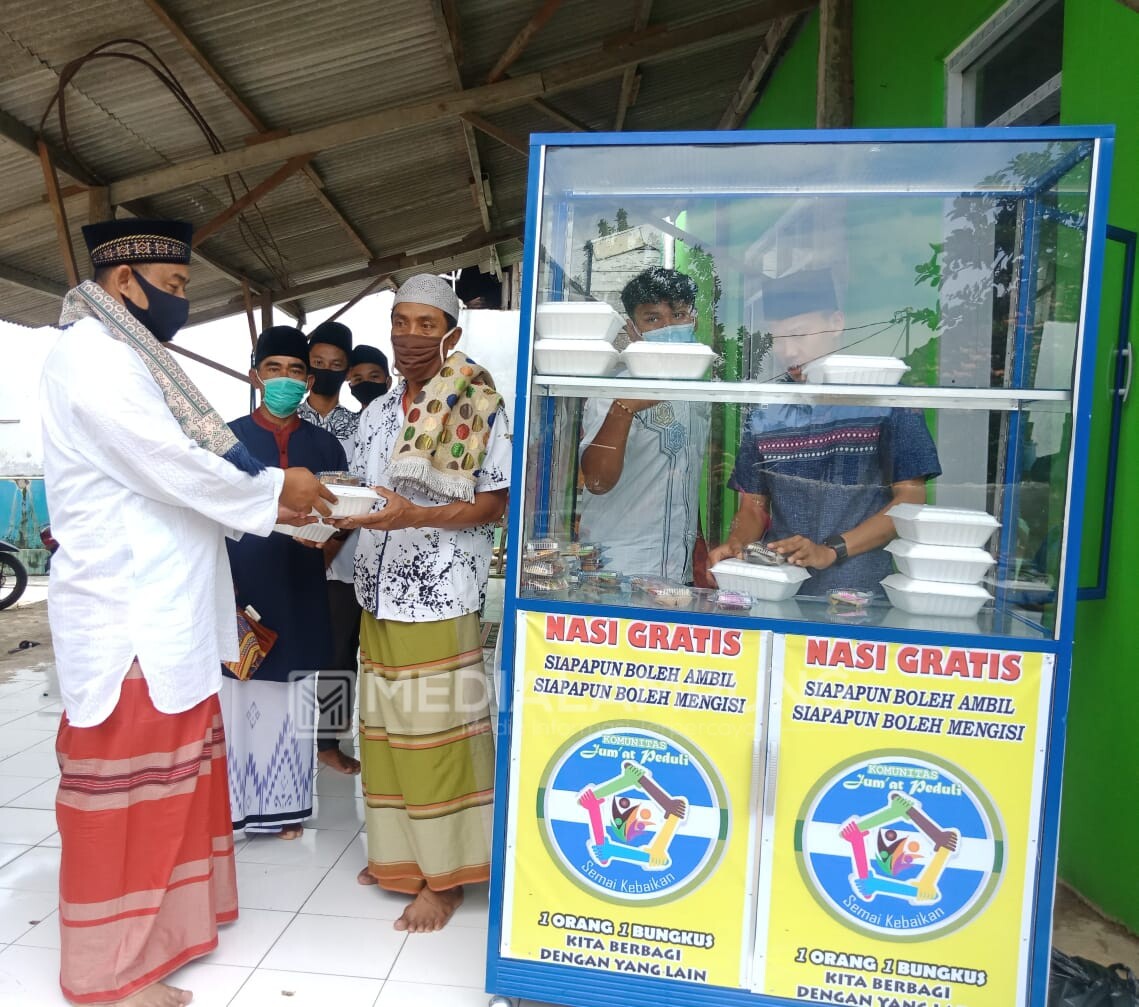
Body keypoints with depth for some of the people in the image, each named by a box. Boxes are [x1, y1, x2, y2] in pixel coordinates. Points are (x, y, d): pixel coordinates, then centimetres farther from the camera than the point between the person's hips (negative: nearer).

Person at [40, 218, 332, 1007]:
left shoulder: (127, 359, 17)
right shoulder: (92, 356, -14)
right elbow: (172, 467, -21)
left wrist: (273, 505, 6)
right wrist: (277, 490, -9)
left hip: (163, 611, 10)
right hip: (127, 618, -10)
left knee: (169, 780, 19)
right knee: (126, 792, 2)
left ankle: (160, 921, 35)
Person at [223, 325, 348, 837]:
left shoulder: (325, 445, 8)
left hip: (300, 596, 2)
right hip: (242, 591, -2)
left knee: (292, 705, 10)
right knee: (236, 700, 1)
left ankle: (284, 804, 24)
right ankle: (231, 806, 17)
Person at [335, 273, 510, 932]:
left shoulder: (477, 406, -8)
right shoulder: (378, 412, 14)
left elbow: (497, 503, -12)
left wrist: (413, 516, -23)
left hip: (441, 600, -7)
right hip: (380, 596, 7)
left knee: (437, 737, 1)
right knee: (385, 730, 15)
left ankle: (444, 876, 17)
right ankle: (401, 853, 33)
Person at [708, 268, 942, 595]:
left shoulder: (887, 401, 2)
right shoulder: (764, 415, 13)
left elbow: (910, 498, -1)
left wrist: (831, 550, -12)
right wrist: (736, 544, -6)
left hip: (861, 593, -2)